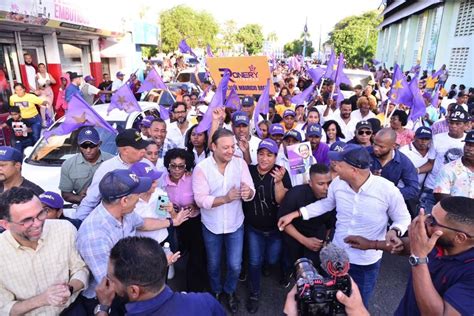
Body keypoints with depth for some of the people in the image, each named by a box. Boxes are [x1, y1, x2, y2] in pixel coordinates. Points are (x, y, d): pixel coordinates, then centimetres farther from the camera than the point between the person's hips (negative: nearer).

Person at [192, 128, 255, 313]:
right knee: (213, 265, 21)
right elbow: (200, 200, -22)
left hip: (235, 224, 1)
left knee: (235, 266, 12)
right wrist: (226, 198, -35)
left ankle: (230, 292, 44)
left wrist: (248, 192, -38)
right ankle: (216, 292, 50)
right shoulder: (201, 168, -17)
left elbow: (251, 192, -13)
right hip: (211, 226, -1)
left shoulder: (240, 163, -11)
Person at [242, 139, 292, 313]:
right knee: (255, 262, 4)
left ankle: (263, 258, 56)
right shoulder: (248, 170, -13)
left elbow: (281, 201, -24)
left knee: (272, 260, 17)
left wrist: (278, 182, -38)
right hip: (253, 228, 0)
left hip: (275, 228, 0)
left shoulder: (281, 172, -16)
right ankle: (254, 293, 31)